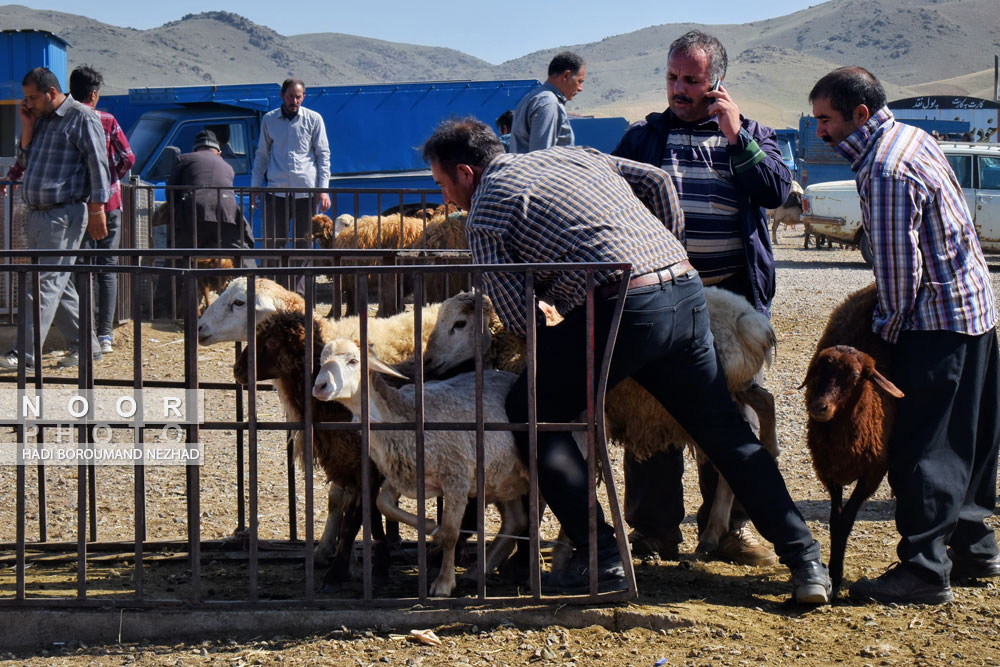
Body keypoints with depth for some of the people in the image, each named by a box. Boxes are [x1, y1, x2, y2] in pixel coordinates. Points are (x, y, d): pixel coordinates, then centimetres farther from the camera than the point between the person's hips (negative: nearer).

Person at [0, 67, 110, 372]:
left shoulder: (82, 118, -6)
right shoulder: (40, 119, 17)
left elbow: (98, 164, -10)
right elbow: (25, 162, 20)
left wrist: (96, 210, -15)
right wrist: (28, 128, 6)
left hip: (64, 214, -9)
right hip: (37, 214, 9)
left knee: (46, 283, -11)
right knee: (59, 284, 11)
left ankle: (24, 353, -14)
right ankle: (85, 344, 20)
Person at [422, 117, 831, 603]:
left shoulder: (485, 212, 5)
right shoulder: (571, 155, 25)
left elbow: (517, 317, 1)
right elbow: (656, 181, 23)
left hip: (623, 309, -7)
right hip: (686, 293, 7)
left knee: (530, 412, 10)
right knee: (725, 431, 16)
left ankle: (600, 559, 5)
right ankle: (805, 559, 12)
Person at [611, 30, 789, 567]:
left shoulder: (751, 135, 11)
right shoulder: (644, 136, 11)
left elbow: (776, 191, -6)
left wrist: (735, 135, -10)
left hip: (732, 295, 0)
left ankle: (727, 528, 15)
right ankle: (654, 530, 9)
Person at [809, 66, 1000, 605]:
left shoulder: (885, 170, -21)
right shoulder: (912, 137, 10)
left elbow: (898, 263, -19)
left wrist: (887, 328, -5)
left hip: (937, 319, -10)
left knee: (923, 448, -8)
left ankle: (925, 570, -7)